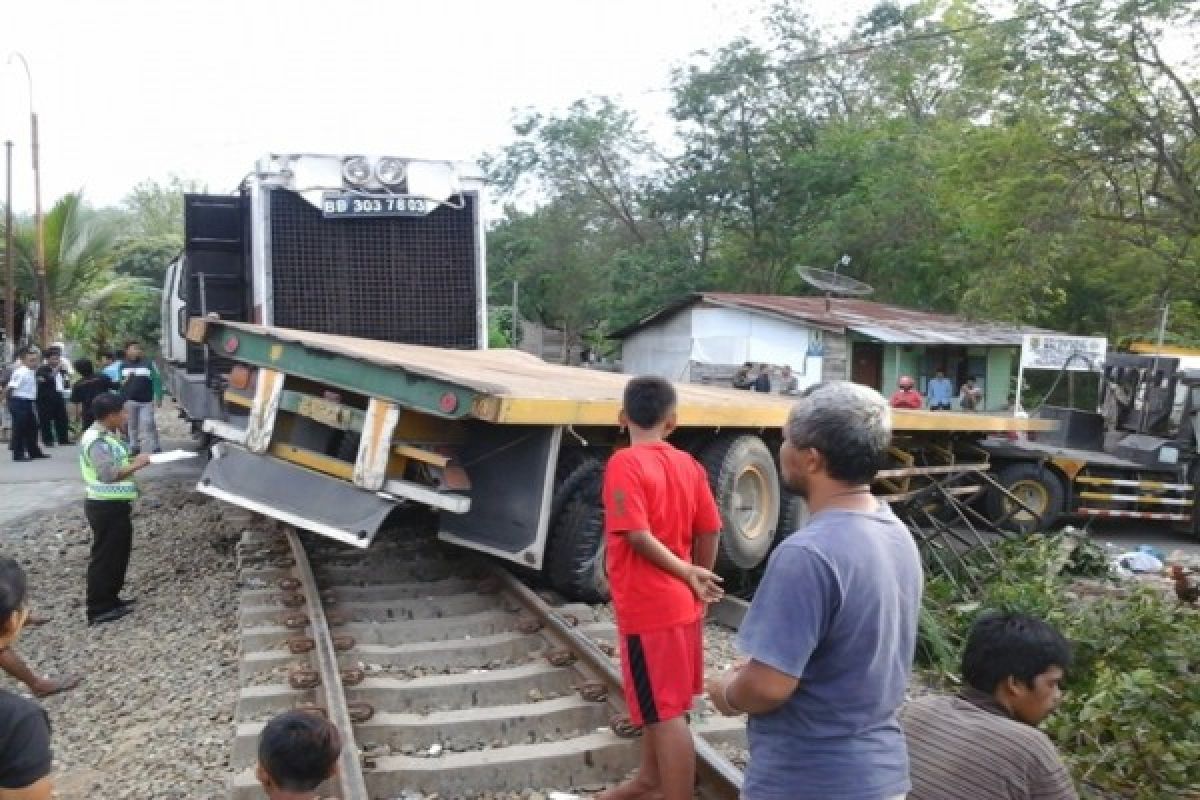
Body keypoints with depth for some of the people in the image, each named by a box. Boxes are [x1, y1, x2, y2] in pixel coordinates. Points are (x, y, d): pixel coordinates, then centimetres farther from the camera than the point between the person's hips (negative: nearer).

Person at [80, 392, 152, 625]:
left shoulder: (108, 435, 10)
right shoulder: (98, 441, -22)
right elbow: (108, 474, -33)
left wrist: (132, 462, 9)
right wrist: (137, 465, -26)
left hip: (114, 505, 10)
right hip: (106, 507, -10)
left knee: (117, 554, 19)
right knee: (104, 557, 0)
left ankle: (110, 600, 30)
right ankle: (99, 609, 9)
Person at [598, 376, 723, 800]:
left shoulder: (625, 463, -16)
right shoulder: (689, 465, 2)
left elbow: (638, 536, -23)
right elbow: (709, 532, 4)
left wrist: (687, 574, -13)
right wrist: (697, 582, 15)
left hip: (646, 605, -8)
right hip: (681, 603, 8)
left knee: (666, 713, -1)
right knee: (658, 702, 23)